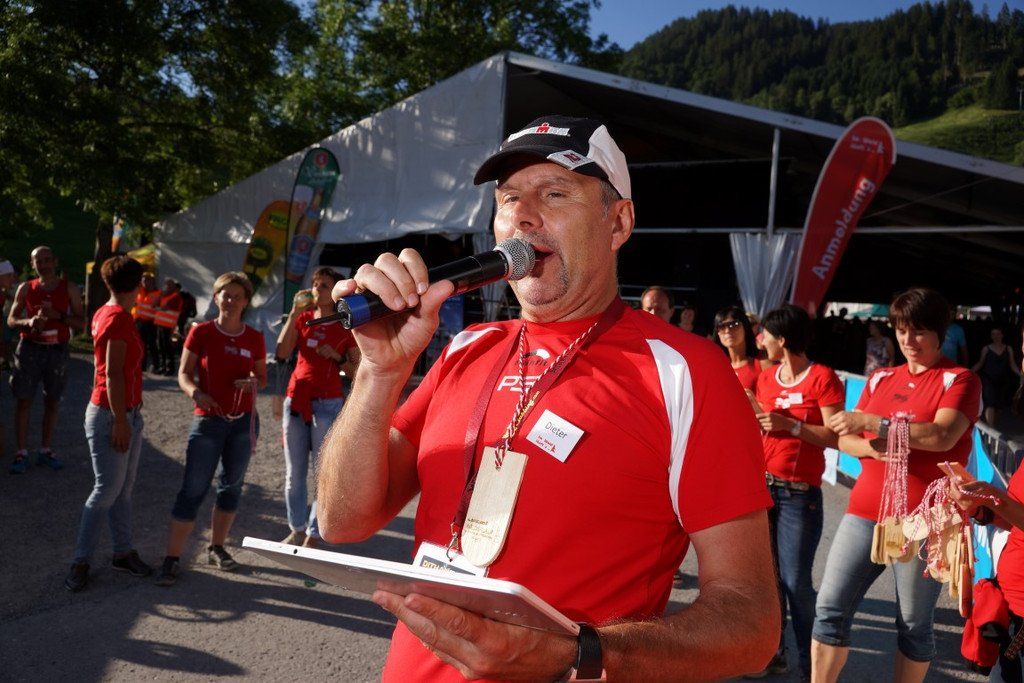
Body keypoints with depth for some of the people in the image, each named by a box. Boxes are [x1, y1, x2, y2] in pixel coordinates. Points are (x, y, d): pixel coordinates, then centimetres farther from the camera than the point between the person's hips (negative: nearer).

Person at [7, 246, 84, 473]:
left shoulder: (69, 288, 3)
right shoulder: (26, 288, 5)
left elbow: (80, 322, 0)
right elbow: (11, 319, 5)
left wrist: (58, 315, -17)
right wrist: (29, 322, -16)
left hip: (57, 350, 0)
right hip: (30, 348, 0)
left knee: (52, 402, 6)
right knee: (24, 401, -1)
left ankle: (45, 450, 16)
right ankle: (21, 452, 5)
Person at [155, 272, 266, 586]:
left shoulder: (254, 339, 2)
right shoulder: (201, 332, -4)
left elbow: (262, 377, 12)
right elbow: (184, 374, -2)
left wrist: (253, 382, -11)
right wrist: (196, 393, -22)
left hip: (244, 422, 3)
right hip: (208, 421, -3)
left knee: (231, 487, 13)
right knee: (192, 490, -3)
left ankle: (216, 548, 31)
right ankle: (172, 558, 7)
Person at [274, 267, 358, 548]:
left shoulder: (345, 327, 1)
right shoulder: (303, 318, 10)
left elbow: (358, 372, 2)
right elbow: (281, 352, -5)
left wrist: (336, 357, -14)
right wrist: (294, 312, -7)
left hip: (328, 403, -4)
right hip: (296, 400, 4)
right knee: (294, 473, 11)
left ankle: (313, 536, 4)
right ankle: (297, 530, 23)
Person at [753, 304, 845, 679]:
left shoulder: (822, 378, -8)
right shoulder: (766, 378, 12)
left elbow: (836, 437, -13)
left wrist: (790, 425, -18)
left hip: (798, 493, -6)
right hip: (761, 485, 6)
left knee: (796, 581, -3)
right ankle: (773, 652, 25)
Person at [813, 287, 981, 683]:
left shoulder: (960, 380, -1)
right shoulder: (881, 378, 13)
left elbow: (942, 436, -19)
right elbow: (845, 440, 9)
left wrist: (872, 422, -22)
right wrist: (876, 448, -12)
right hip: (866, 510, 5)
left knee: (914, 624, 7)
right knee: (830, 608, 3)